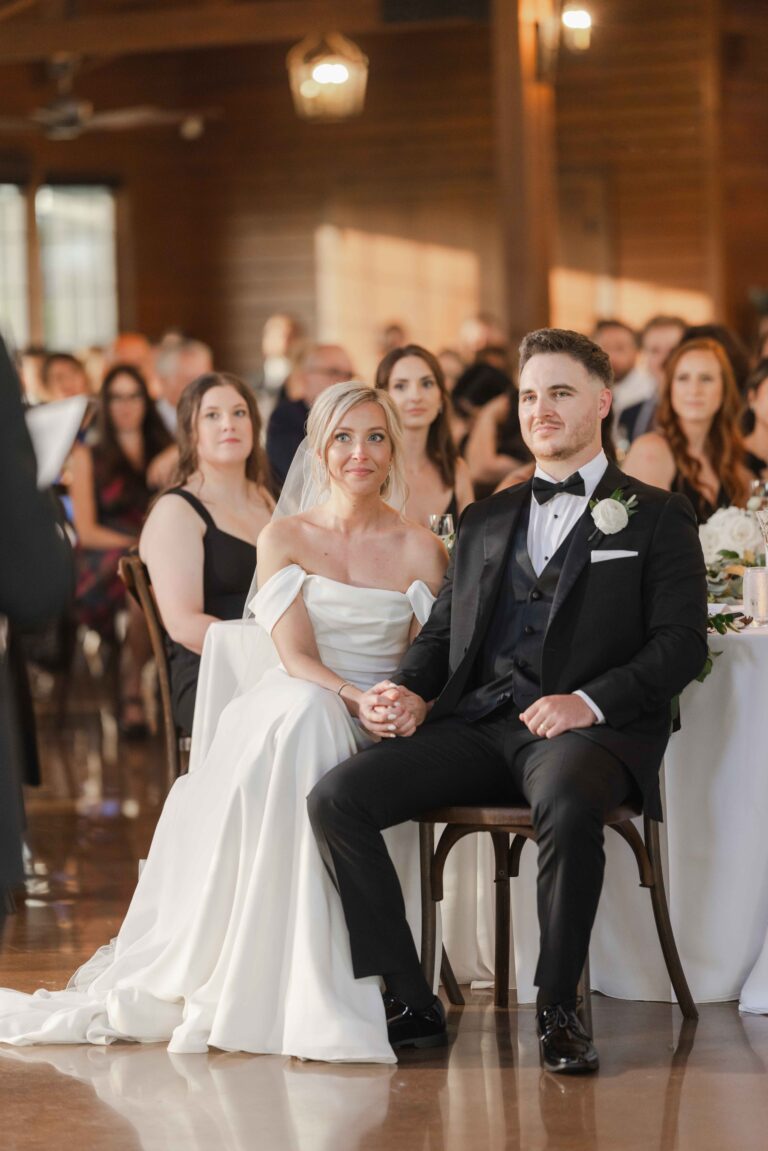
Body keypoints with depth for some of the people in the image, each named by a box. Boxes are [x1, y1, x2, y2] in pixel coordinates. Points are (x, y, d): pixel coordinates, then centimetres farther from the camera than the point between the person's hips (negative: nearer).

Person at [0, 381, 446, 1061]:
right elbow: (295, 657, -4)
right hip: (286, 716, 0)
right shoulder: (285, 539, 9)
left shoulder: (420, 549, 11)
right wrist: (356, 698, -23)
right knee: (304, 712, -37)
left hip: (376, 739, 0)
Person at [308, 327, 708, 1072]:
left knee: (567, 804, -41)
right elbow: (442, 632, 23)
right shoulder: (484, 521, 26)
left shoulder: (656, 517, 10)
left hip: (590, 731, -5)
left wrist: (590, 701, -16)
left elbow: (681, 644, -1)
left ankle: (558, 1008, -20)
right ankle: (409, 1003, -12)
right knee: (335, 799, -18)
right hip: (476, 726, 5)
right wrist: (409, 692, 0)